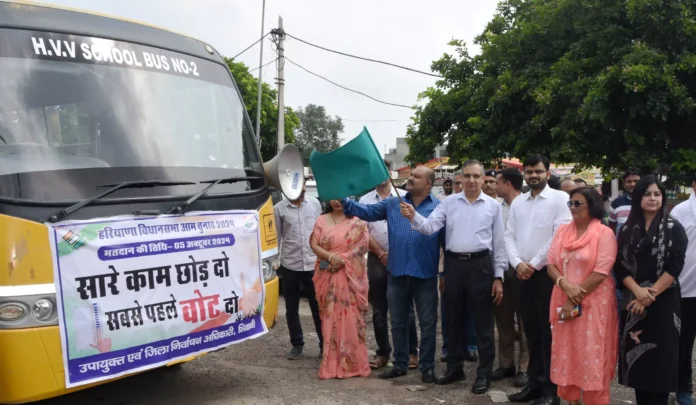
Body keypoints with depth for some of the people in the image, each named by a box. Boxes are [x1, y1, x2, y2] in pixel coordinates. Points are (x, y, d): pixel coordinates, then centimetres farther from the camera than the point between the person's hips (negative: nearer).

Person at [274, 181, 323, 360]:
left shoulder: (315, 203, 3)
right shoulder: (279, 209, -2)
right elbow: (275, 237, 2)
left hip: (313, 264, 1)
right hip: (290, 266, 0)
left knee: (318, 307, 6)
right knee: (292, 308, 9)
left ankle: (325, 344, 16)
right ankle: (297, 344, 23)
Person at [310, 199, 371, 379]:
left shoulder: (357, 221, 4)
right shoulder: (322, 220, 10)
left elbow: (362, 245, -5)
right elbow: (314, 245, 2)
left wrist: (341, 259, -13)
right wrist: (330, 257, -16)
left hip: (351, 277, -2)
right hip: (327, 277, 2)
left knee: (351, 318, -4)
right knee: (331, 318, 1)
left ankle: (353, 363, 3)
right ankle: (332, 364, 6)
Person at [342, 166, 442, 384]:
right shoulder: (392, 204, 8)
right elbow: (366, 211, 2)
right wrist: (343, 200, -11)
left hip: (426, 274, -3)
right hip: (397, 273, 3)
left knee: (427, 323, 6)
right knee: (398, 322, 13)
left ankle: (427, 367, 18)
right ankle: (400, 364, 26)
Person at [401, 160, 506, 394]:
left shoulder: (493, 206, 1)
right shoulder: (449, 202, 5)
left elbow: (499, 243, 3)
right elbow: (430, 227, -6)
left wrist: (498, 277, -1)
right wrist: (413, 217, -27)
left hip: (480, 265, -2)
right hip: (453, 264, 2)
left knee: (483, 322, 4)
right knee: (454, 319, 14)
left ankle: (484, 374, 16)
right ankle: (454, 368, 28)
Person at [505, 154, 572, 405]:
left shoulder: (560, 198, -4)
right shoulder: (518, 202, 13)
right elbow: (509, 236, 10)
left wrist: (534, 264, -11)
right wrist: (518, 263, -7)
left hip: (548, 272, -5)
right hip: (523, 273, 5)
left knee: (549, 331, 0)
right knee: (531, 330, 12)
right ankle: (535, 382, 22)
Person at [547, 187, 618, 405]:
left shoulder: (604, 233, -7)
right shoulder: (562, 231, 8)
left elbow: (601, 272, -14)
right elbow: (551, 265, 5)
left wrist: (576, 300, -13)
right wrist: (565, 283, -16)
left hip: (593, 302, -5)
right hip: (564, 301, 5)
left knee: (591, 354, 0)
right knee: (567, 352, 9)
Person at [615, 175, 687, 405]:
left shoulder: (674, 228, 0)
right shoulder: (627, 230, 7)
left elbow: (675, 266, -9)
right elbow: (620, 266, 1)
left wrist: (650, 294, -15)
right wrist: (638, 290, -15)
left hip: (663, 303, -3)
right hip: (633, 303, 3)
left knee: (660, 359, 0)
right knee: (637, 357, 6)